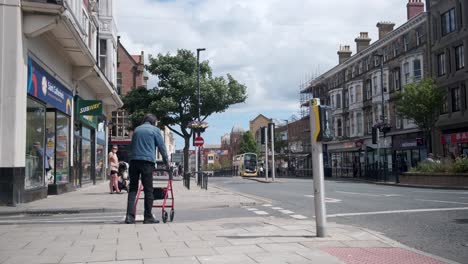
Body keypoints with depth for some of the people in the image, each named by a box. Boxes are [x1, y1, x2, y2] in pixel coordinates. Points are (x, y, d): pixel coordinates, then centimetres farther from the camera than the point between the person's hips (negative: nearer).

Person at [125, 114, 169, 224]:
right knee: (148, 190, 1)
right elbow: (162, 147, 7)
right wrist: (166, 162, 18)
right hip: (147, 161, -4)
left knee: (132, 189, 6)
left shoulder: (136, 129, 20)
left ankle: (130, 216, -4)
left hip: (134, 160, 4)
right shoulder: (155, 130, 6)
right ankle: (148, 217, 4)